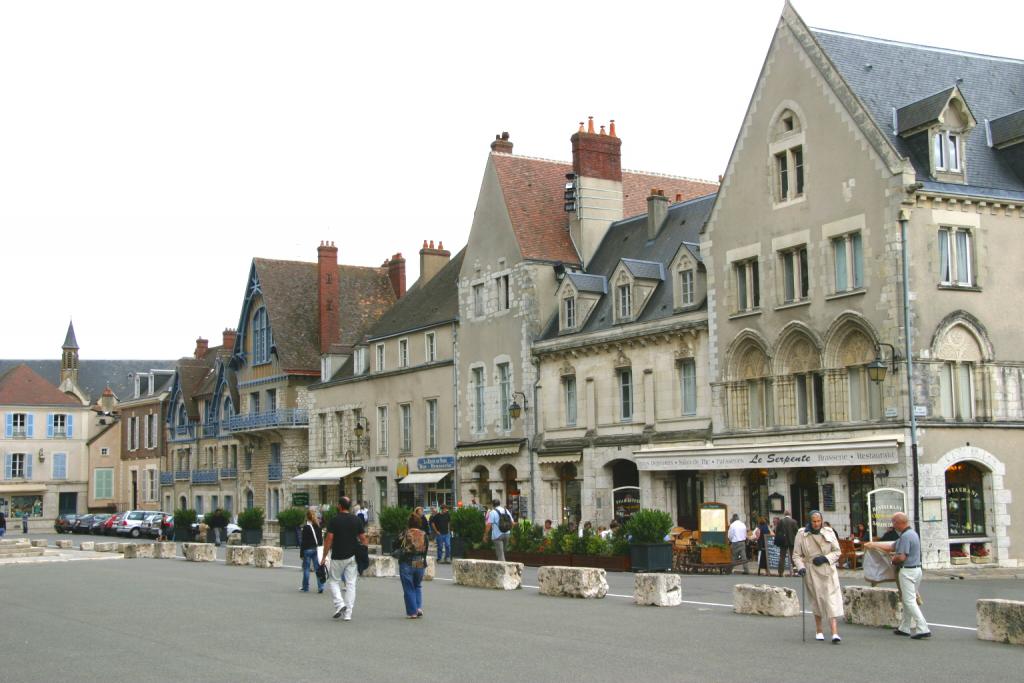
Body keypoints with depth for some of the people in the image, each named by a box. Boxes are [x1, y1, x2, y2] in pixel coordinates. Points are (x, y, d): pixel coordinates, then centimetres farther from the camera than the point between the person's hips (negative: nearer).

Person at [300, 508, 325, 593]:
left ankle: (305, 587, 12)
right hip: (316, 550, 5)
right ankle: (320, 586, -4)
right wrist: (320, 549, 17)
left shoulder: (305, 527, -11)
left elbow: (303, 542, -11)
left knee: (306, 568, 6)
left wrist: (301, 553, -7)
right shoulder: (318, 527, 5)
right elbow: (321, 539, 10)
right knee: (317, 569, 4)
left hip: (307, 550, -5)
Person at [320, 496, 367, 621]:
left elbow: (329, 539, -11)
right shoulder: (357, 520, 3)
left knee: (333, 581, 13)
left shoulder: (334, 520, -8)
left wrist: (324, 557, -4)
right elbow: (363, 538, 3)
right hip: (352, 557, 3)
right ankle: (348, 613, 4)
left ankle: (339, 604, -7)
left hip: (338, 557, -3)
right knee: (351, 584, 6)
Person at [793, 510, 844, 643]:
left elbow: (837, 551, 5)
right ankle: (818, 631, 22)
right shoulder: (802, 534, -3)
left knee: (832, 600, -10)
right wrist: (800, 567, -16)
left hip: (828, 570, 0)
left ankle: (835, 633, -16)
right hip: (811, 572, 0)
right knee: (817, 600, 8)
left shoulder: (829, 532, 1)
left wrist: (825, 558, -11)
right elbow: (796, 555, 1)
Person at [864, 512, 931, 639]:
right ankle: (905, 628, 24)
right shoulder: (912, 533, 16)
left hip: (907, 571, -10)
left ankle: (923, 629, -12)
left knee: (909, 601, -7)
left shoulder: (906, 536, -18)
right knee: (907, 600, 17)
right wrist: (872, 544, 25)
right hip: (916, 568, 10)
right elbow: (891, 546, 22)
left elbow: (901, 557, -23)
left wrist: (892, 559, -1)